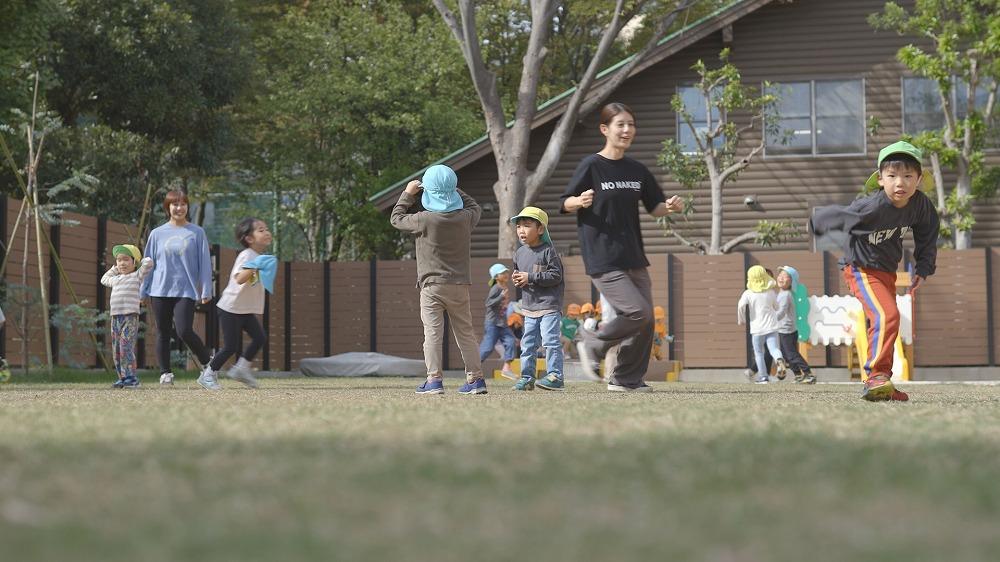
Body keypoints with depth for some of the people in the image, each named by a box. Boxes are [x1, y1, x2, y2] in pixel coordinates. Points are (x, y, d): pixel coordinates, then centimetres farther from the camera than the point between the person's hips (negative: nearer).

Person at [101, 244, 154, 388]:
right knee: (116, 351, 4)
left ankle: (131, 378, -16)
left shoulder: (137, 276, 6)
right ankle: (122, 378, 8)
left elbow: (149, 262, -4)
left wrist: (139, 261, 14)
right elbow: (104, 279, 42)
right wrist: (114, 269, 34)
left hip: (130, 317, -7)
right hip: (115, 317, 7)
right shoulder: (116, 279, 23)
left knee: (126, 348, -16)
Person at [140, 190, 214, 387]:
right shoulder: (157, 234, 8)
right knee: (162, 333, 6)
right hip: (160, 290, 3)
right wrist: (143, 291, 9)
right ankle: (165, 373, 15)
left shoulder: (197, 233, 3)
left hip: (186, 291, -3)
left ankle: (206, 362, 6)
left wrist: (206, 290, -4)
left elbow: (204, 263, 2)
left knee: (184, 331, -15)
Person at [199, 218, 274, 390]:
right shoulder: (246, 256, -19)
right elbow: (239, 279, -37)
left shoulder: (260, 257, 9)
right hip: (231, 308, -8)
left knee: (260, 338, -4)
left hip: (247, 310, 8)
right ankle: (210, 374, 13)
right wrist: (255, 267, -47)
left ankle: (241, 369, 12)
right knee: (231, 347, -6)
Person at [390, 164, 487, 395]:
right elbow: (476, 208, 26)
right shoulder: (465, 218, 0)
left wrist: (408, 194, 15)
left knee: (433, 333, -5)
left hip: (432, 286, -4)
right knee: (465, 333, 11)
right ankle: (476, 378, 11)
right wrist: (454, 190, 28)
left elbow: (397, 218, 5)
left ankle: (434, 380, -12)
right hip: (459, 285, 4)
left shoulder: (425, 220, -12)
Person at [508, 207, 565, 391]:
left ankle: (555, 376, -10)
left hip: (549, 305, -7)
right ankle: (527, 377, 15)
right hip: (529, 306, 7)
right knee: (527, 343, 9)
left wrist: (530, 277, -18)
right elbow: (517, 272, 24)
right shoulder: (519, 253, 11)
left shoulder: (548, 251, -10)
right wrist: (516, 279, -1)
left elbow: (555, 275, -16)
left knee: (550, 340, -11)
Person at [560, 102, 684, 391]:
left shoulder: (637, 171, 12)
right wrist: (580, 202, -25)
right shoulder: (591, 166, -6)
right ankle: (593, 343, 7)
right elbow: (565, 204, -3)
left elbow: (654, 207, 19)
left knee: (646, 321, 3)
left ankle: (627, 380, 16)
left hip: (633, 257, 7)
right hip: (603, 260, -7)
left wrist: (669, 207, -2)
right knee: (638, 312, -17)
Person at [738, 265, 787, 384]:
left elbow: (741, 305, -20)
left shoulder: (748, 293, -5)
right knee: (774, 348, -4)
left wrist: (741, 320, -4)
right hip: (772, 326, 2)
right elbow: (776, 307, 17)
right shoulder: (771, 292, 5)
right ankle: (779, 359, -37)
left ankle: (763, 376, 10)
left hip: (757, 328, -2)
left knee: (759, 353, 10)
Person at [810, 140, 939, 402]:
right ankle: (876, 377, -31)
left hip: (887, 272, 8)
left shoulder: (921, 204, -13)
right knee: (887, 316, -27)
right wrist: (814, 223, 0)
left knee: (883, 326, 15)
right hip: (862, 270, -8)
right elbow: (835, 215, -17)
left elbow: (927, 236, 7)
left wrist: (923, 269, 5)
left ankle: (879, 384, 27)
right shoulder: (871, 208, -32)